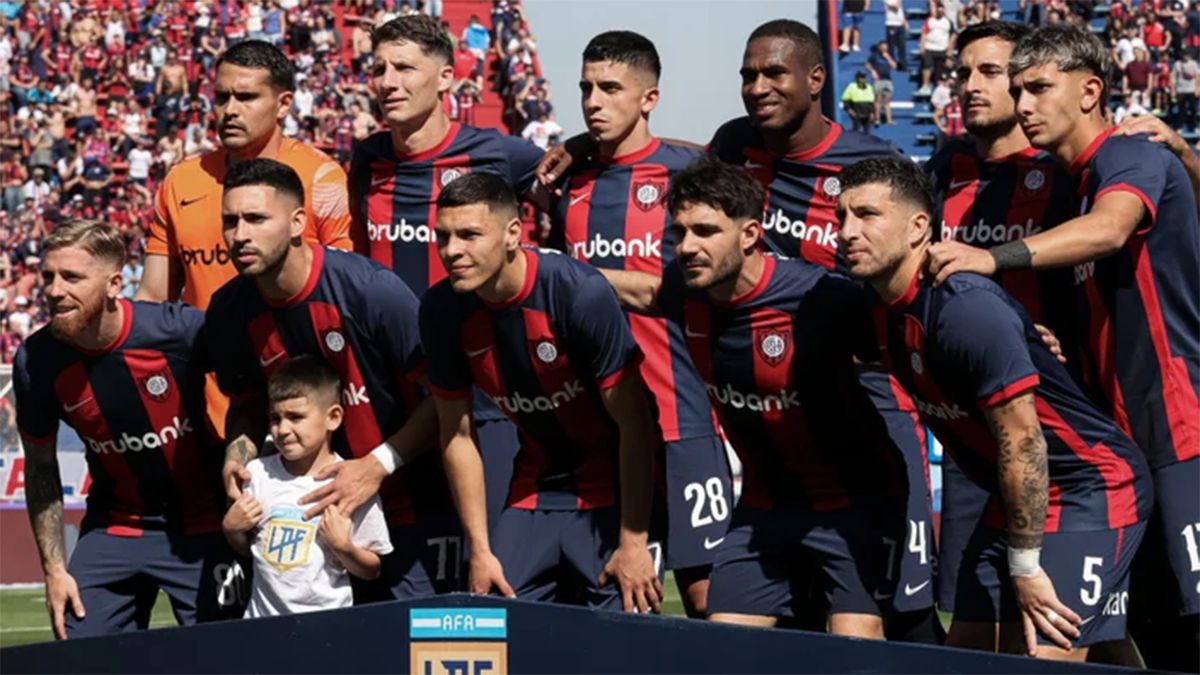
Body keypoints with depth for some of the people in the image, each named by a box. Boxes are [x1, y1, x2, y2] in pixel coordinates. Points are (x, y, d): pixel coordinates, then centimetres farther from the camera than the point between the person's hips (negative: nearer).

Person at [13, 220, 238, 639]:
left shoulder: (182, 330, -22)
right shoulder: (37, 361, -12)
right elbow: (40, 468, 3)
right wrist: (53, 569, 2)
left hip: (201, 528, -3)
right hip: (114, 527, 3)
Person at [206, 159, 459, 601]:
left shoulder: (370, 290, -19)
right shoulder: (230, 312, -2)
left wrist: (378, 465, -21)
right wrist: (238, 452, -6)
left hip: (414, 514, -5)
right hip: (317, 506, 5)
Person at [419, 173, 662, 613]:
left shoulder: (580, 293, -23)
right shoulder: (442, 310, -8)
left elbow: (634, 424, -19)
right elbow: (457, 433, 2)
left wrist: (634, 543, -19)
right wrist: (480, 551, -1)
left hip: (612, 493, -5)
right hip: (533, 490, 5)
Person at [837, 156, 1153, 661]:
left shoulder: (966, 309, -25)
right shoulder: (883, 312, 3)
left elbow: (1021, 441, -25)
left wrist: (1025, 568, -21)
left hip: (1092, 490, -9)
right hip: (1017, 501, 9)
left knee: (1040, 659, -17)